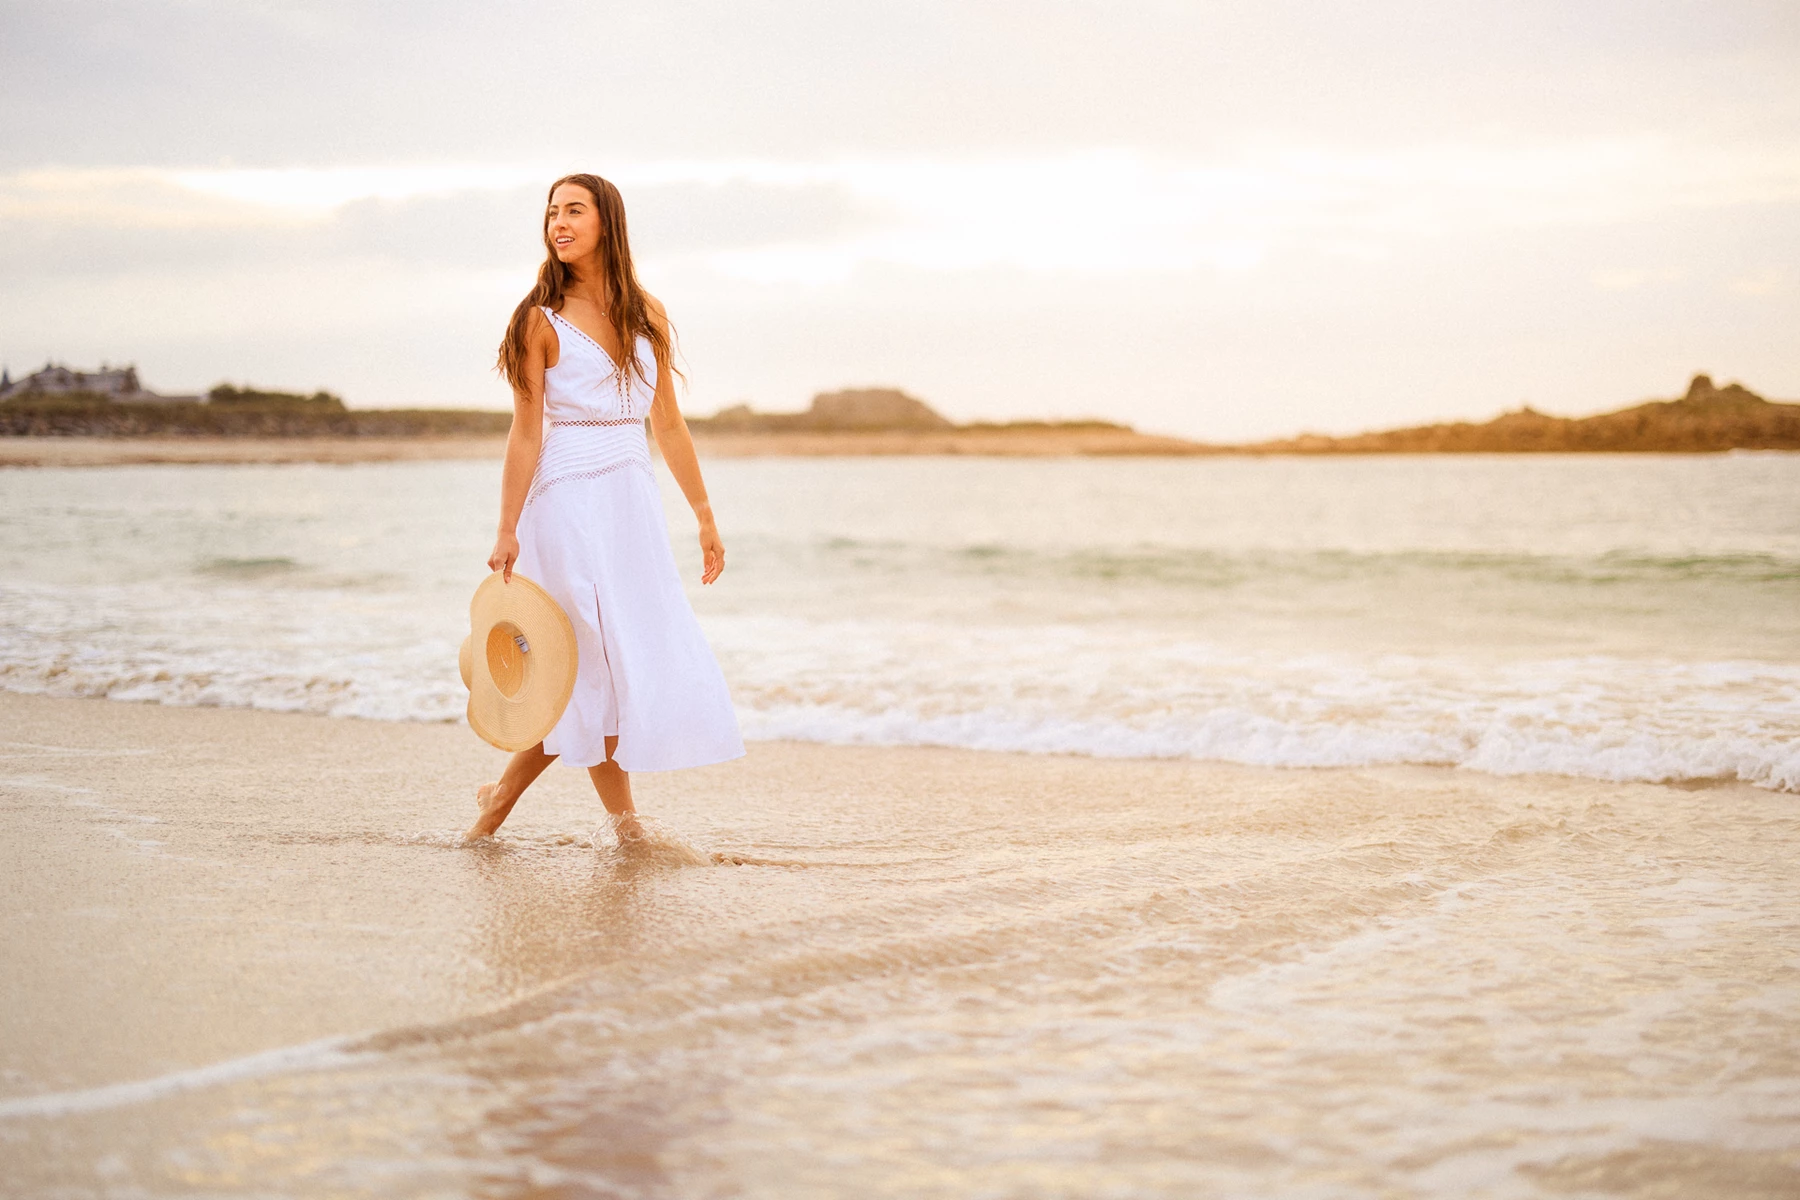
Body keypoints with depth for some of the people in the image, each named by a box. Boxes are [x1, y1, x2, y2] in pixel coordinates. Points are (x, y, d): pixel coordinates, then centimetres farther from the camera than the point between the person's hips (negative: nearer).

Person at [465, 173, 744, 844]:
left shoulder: (647, 313, 9)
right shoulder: (542, 320, -4)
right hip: (569, 503, -6)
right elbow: (526, 433, -6)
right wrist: (507, 530, -12)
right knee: (601, 663, -6)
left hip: (634, 499, 6)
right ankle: (624, 821, 6)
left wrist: (705, 518, 12)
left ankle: (503, 795, 14)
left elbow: (668, 424, 12)